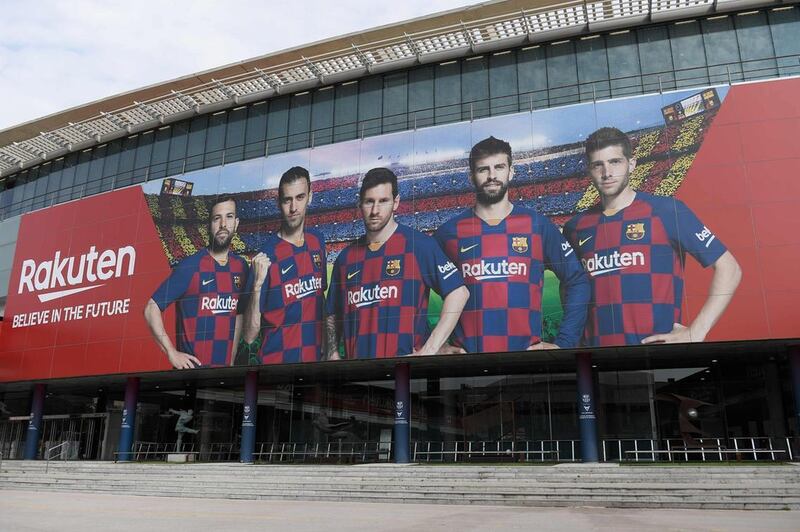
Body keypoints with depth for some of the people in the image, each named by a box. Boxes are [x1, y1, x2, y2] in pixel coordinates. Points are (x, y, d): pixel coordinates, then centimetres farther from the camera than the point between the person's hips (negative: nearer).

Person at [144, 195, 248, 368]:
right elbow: (151, 309, -10)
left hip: (226, 367, 4)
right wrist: (172, 353, -16)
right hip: (191, 366, -4)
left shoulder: (241, 267, 3)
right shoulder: (190, 266, -10)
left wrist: (233, 359, 7)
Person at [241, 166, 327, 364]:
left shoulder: (318, 242, 1)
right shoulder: (266, 256, -16)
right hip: (275, 362, -5)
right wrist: (257, 285, -29)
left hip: (314, 357, 5)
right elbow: (249, 336, -17)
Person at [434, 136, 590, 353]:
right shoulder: (448, 232, 3)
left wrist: (563, 344, -1)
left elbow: (578, 282, 6)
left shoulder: (538, 225, 4)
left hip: (528, 354, 0)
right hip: (466, 360, 0)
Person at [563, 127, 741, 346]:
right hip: (598, 352, 3)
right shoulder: (575, 227, 6)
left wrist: (695, 334, -11)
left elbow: (728, 269, -4)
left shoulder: (666, 211, -4)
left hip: (659, 346, -3)